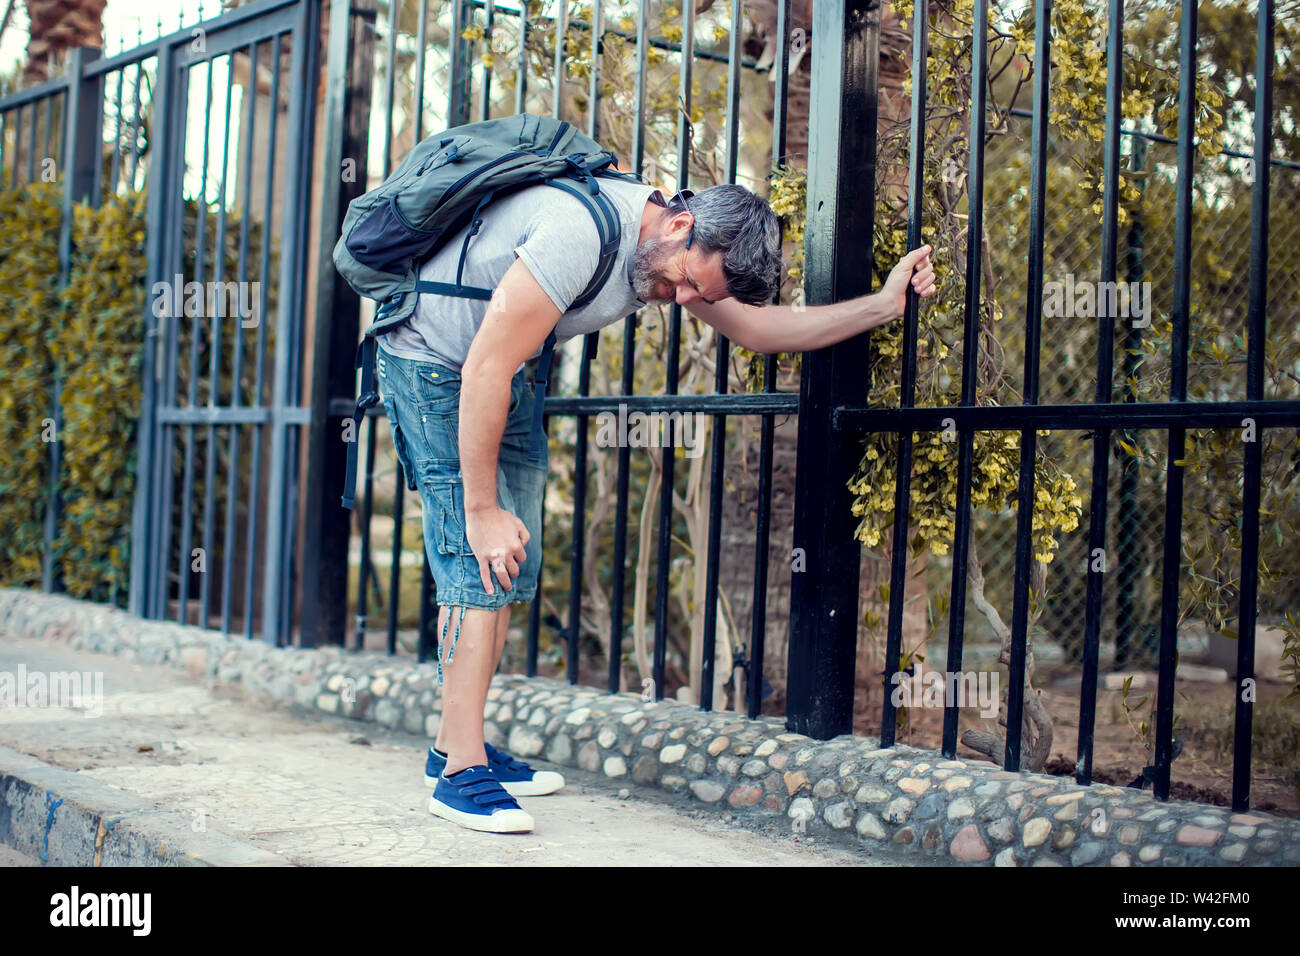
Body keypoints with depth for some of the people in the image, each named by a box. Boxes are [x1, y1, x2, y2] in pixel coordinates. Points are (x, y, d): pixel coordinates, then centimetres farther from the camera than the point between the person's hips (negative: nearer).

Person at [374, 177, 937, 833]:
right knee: (478, 561, -16)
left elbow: (757, 327, 4)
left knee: (511, 560, 7)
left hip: (501, 374, 9)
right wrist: (481, 510, -29)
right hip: (432, 359, -9)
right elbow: (484, 372, -33)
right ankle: (462, 772, -13)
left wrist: (882, 305, -7)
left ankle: (455, 746, 17)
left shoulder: (678, 255, -6)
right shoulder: (583, 232, -34)